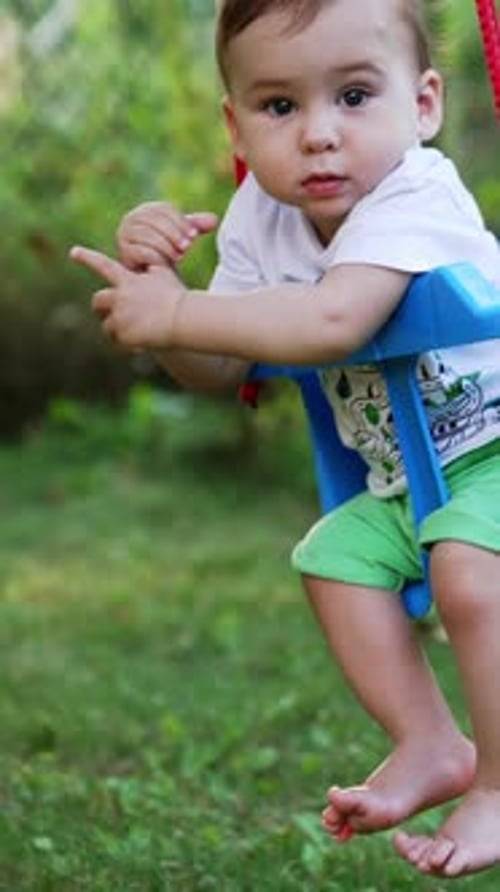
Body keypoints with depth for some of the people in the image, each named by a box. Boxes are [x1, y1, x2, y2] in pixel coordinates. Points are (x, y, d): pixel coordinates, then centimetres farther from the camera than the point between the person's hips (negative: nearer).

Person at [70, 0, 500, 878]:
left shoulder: (414, 198, -29)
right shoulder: (263, 220, -3)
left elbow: (333, 322, -44)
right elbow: (220, 371, 2)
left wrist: (174, 313, -36)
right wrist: (159, 276, -16)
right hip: (405, 473, 9)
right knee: (335, 557, 3)